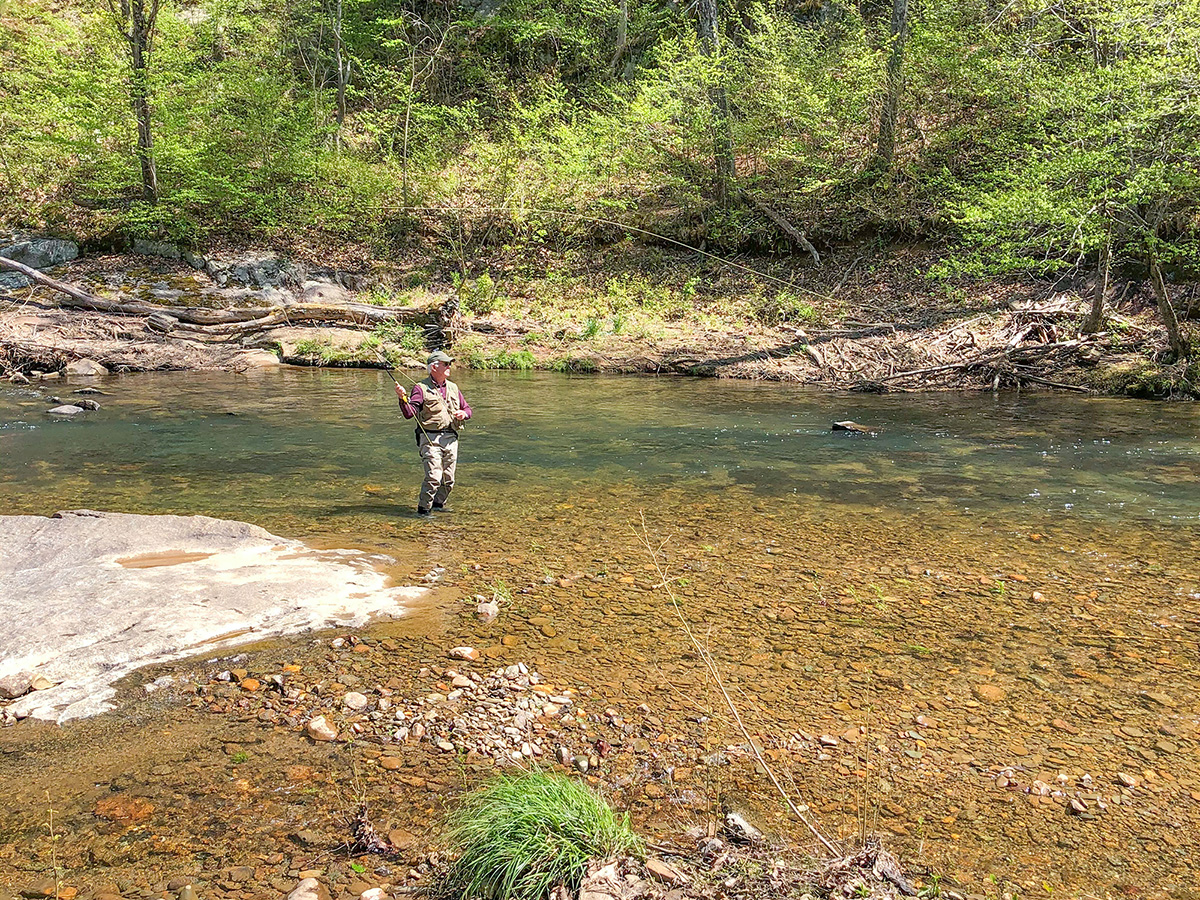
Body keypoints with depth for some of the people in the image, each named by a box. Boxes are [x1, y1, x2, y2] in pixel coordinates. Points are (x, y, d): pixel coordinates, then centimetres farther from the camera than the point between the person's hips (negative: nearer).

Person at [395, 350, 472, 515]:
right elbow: (409, 413, -9)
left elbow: (467, 408, 23)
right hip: (430, 438, -5)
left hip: (451, 438, 6)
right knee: (434, 477, -15)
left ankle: (438, 504, 27)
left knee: (448, 479, 8)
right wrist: (403, 398, -27)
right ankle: (423, 509, -2)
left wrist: (464, 413, 0)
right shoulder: (421, 388, -1)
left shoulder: (453, 388, 16)